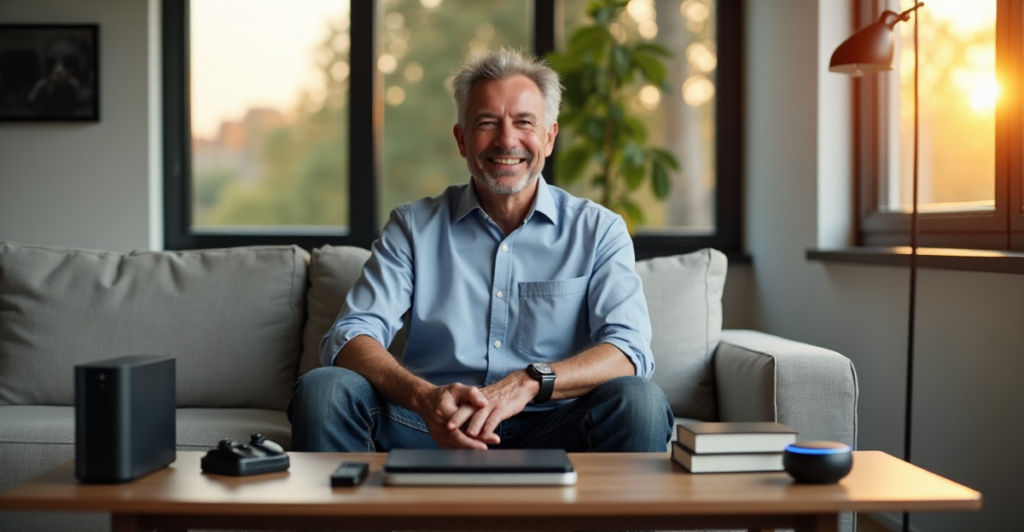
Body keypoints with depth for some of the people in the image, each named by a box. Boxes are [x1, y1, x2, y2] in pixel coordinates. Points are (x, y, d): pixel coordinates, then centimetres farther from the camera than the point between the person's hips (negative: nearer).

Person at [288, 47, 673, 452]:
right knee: (321, 389, -25)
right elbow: (350, 337, -3)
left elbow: (628, 352, -7)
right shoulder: (414, 226, 10)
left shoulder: (597, 230, 8)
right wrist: (424, 396, -25)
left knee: (639, 401, -30)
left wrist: (529, 383, -27)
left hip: (550, 433, 0)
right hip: (430, 429, 1)